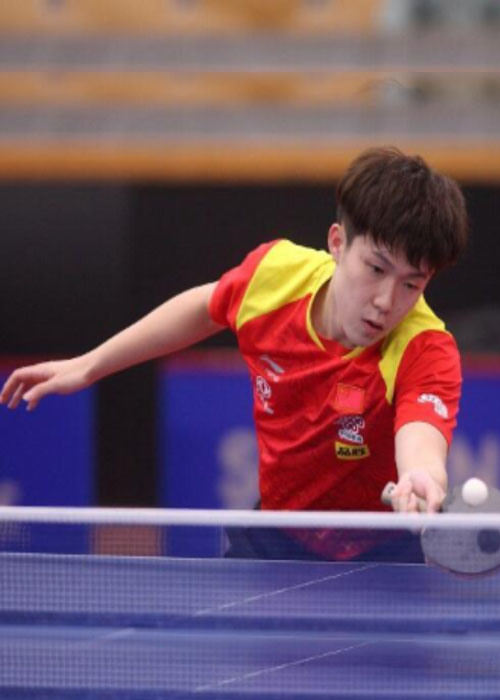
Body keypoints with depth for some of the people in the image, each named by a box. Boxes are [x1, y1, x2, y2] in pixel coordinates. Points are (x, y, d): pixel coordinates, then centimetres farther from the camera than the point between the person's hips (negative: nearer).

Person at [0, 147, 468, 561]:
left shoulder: (424, 351, -32)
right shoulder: (277, 271, -18)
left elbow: (420, 437, -54)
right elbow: (205, 307, 6)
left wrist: (422, 479, -79)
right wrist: (86, 367, 13)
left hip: (374, 564, -4)